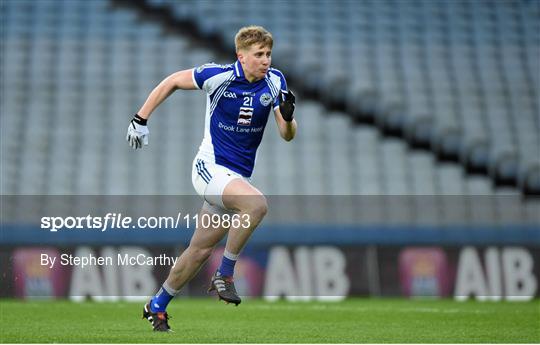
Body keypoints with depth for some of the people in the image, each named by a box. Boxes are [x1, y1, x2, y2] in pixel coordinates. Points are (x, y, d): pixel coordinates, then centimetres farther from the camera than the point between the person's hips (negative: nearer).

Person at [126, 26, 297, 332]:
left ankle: (157, 307, 30)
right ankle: (225, 275, -17)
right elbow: (173, 81, 0)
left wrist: (288, 116, -23)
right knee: (257, 203, -33)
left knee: (200, 250, 11)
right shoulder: (219, 76, -14)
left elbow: (287, 136, -1)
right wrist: (141, 119, 0)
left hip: (238, 176, 5)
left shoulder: (275, 81, -2)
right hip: (210, 167, -5)